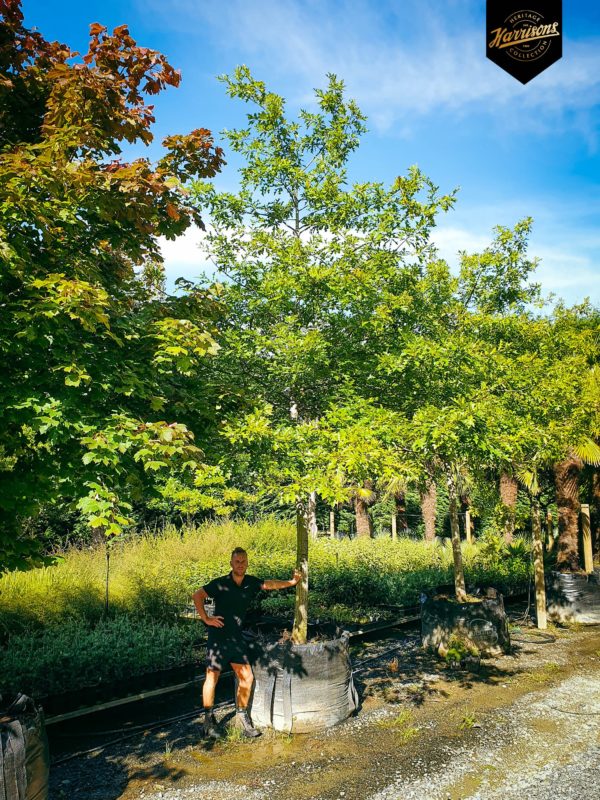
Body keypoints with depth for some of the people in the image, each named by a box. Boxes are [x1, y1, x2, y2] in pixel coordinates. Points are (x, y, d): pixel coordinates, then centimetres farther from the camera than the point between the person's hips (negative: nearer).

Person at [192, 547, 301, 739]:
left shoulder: (251, 583, 1)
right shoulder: (220, 584, -15)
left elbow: (269, 584, 16)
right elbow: (197, 595, -15)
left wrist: (291, 582, 17)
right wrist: (206, 619, -15)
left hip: (236, 637, 5)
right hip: (218, 637, -5)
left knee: (246, 677, 6)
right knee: (212, 677, 0)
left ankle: (242, 716, 22)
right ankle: (209, 719, 16)